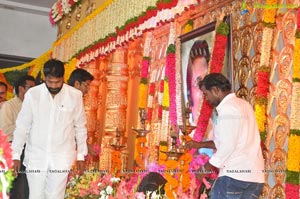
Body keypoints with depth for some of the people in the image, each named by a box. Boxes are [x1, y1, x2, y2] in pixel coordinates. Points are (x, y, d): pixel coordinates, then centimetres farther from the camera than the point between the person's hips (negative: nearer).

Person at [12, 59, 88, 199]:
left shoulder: (75, 95, -8)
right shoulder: (32, 94, -9)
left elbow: (80, 127, 2)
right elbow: (22, 126, -1)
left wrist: (81, 155, 3)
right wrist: (16, 155, -1)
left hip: (61, 157, 0)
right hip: (35, 156, 1)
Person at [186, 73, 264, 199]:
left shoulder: (227, 108, -9)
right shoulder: (243, 105, 18)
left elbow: (227, 146, -15)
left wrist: (205, 168, -4)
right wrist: (200, 145, 29)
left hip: (235, 174, -8)